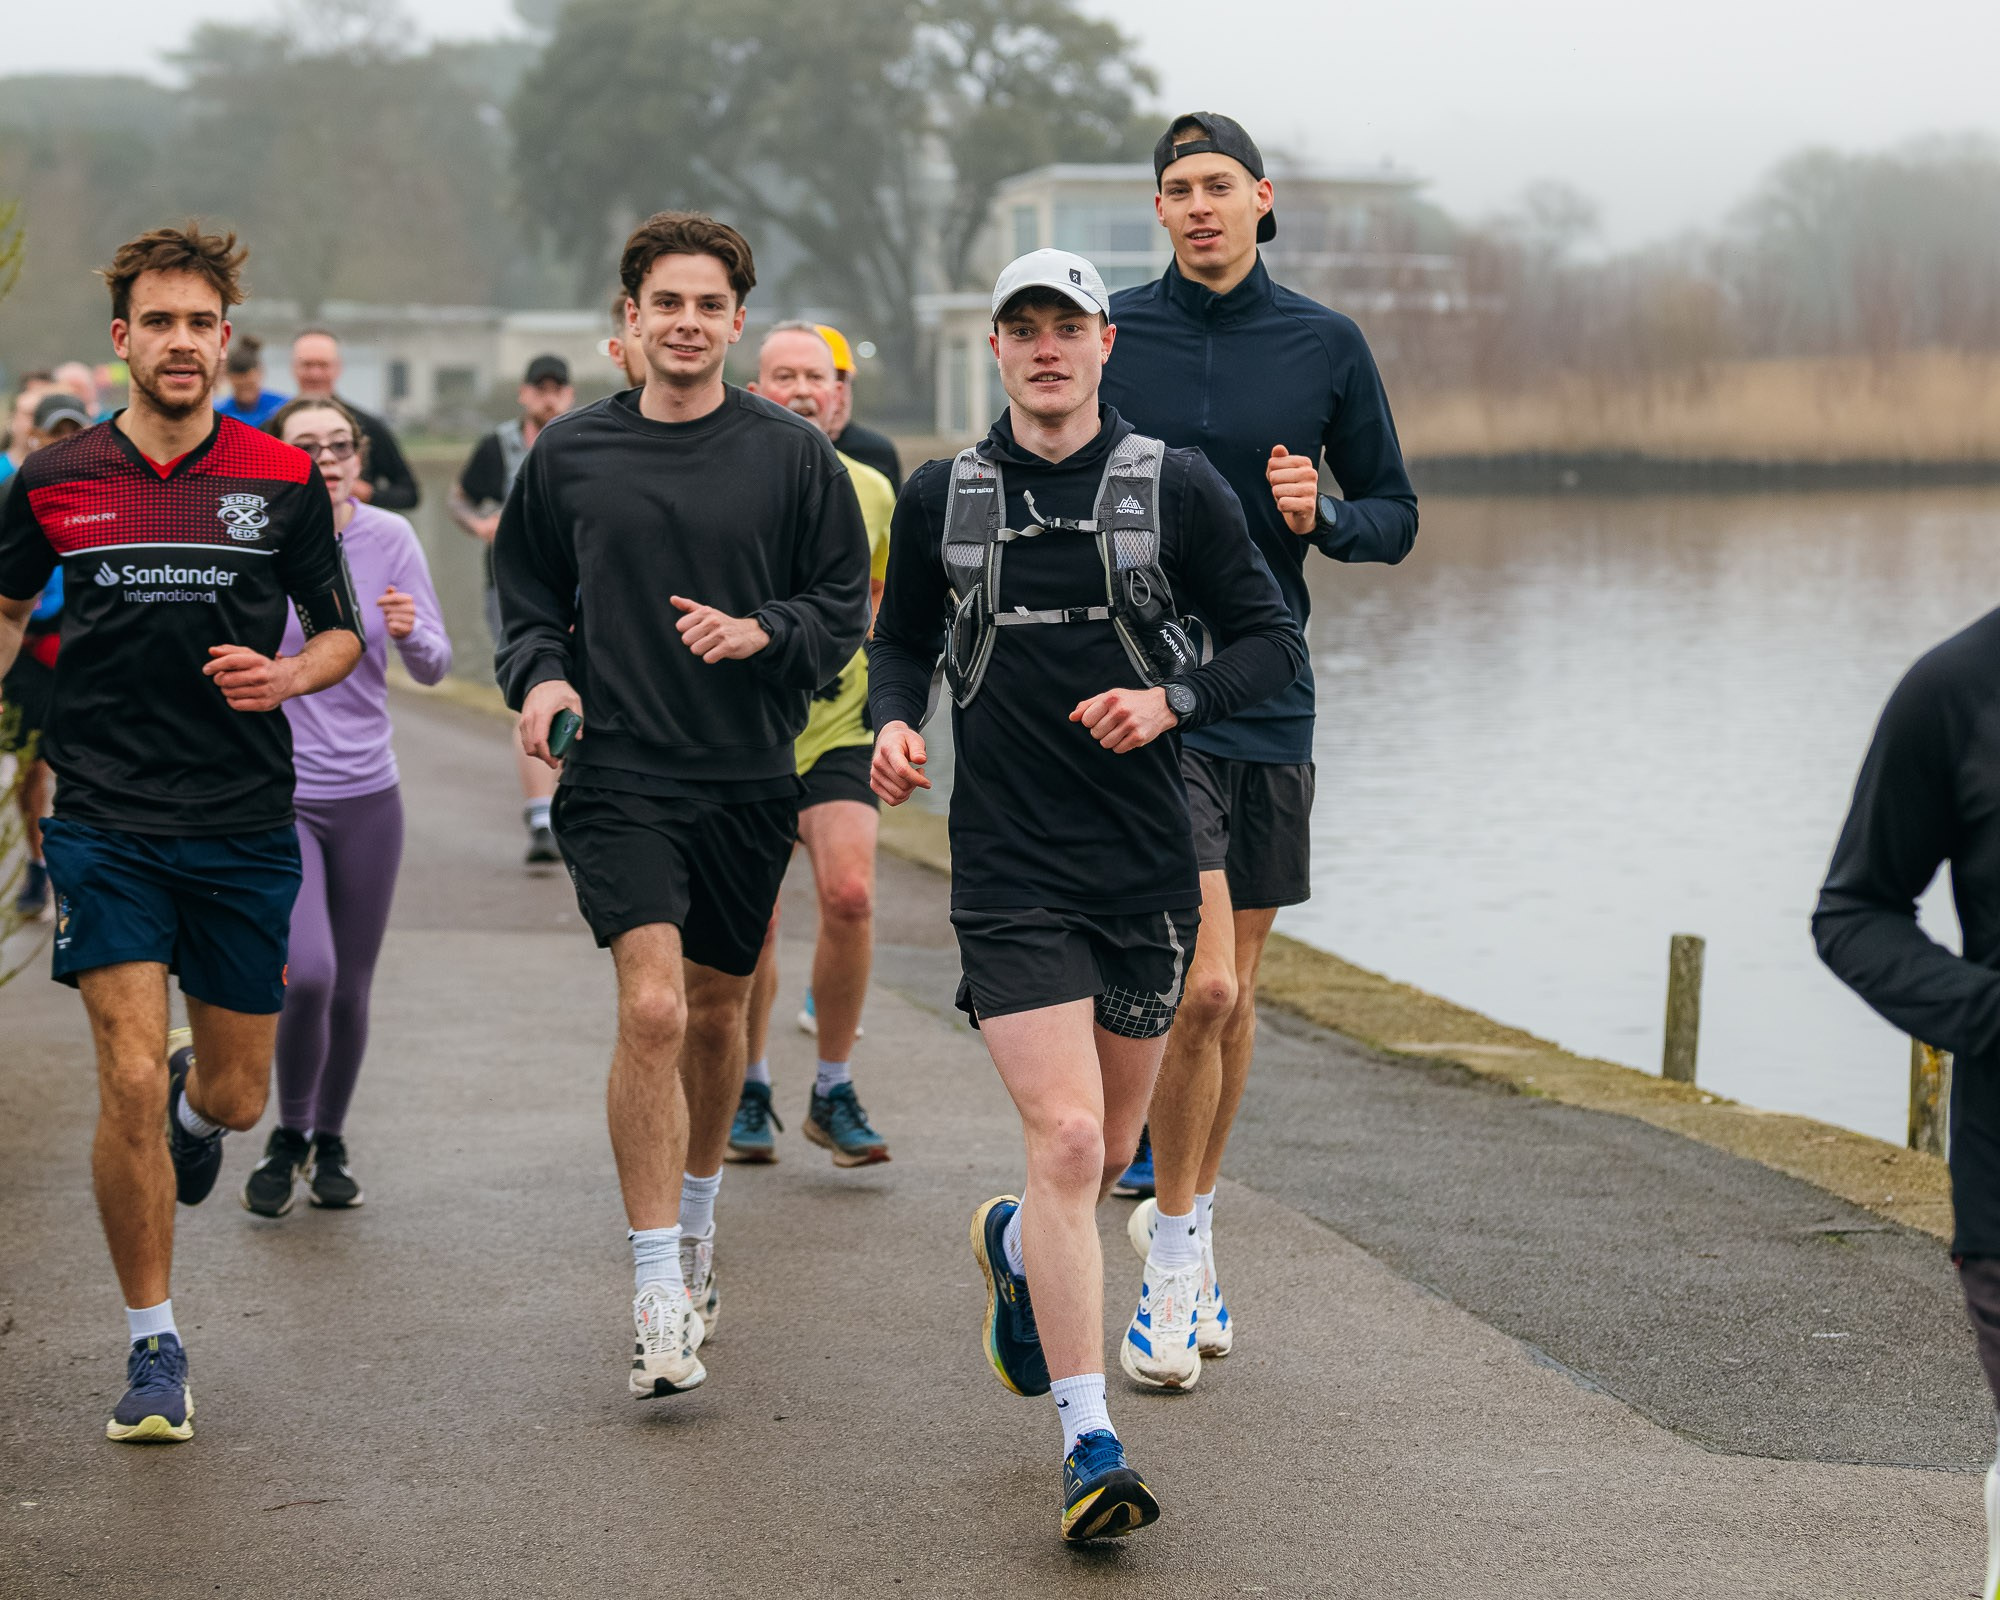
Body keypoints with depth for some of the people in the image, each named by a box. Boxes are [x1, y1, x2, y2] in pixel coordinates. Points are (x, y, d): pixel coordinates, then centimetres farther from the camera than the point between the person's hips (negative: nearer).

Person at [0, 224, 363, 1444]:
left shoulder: (285, 480, 1)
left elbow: (341, 632, 9)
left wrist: (289, 674, -11)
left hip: (245, 824, 1)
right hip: (105, 821, -1)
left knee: (234, 1096, 8)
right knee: (130, 1080, -11)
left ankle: (192, 1097, 48)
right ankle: (154, 1346, 3)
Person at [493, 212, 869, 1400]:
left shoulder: (793, 456, 1)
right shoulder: (571, 454, 4)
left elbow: (845, 608, 4)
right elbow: (529, 599, 13)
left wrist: (762, 632, -15)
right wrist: (541, 675, -7)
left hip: (751, 776, 2)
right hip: (619, 775, -2)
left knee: (718, 1011, 16)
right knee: (652, 1008, -17)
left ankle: (696, 1220, 41)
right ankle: (661, 1301, -13)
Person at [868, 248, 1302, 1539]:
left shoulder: (1176, 486, 1)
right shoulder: (942, 499, 5)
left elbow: (1273, 642, 3)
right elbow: (903, 639, 18)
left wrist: (1172, 701, -15)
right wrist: (894, 722, -3)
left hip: (1148, 865, 2)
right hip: (1009, 874, -1)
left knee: (1109, 1151, 14)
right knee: (1067, 1138, -15)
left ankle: (1017, 1247, 51)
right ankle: (1090, 1447, -11)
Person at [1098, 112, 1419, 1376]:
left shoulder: (1326, 346, 4)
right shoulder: (1107, 336, -1)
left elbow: (1396, 518, 10)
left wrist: (1319, 519, -10)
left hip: (1270, 702, 3)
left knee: (1235, 994, 12)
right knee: (1201, 984, -15)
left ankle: (1187, 1216, 31)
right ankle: (1175, 1247, -1)